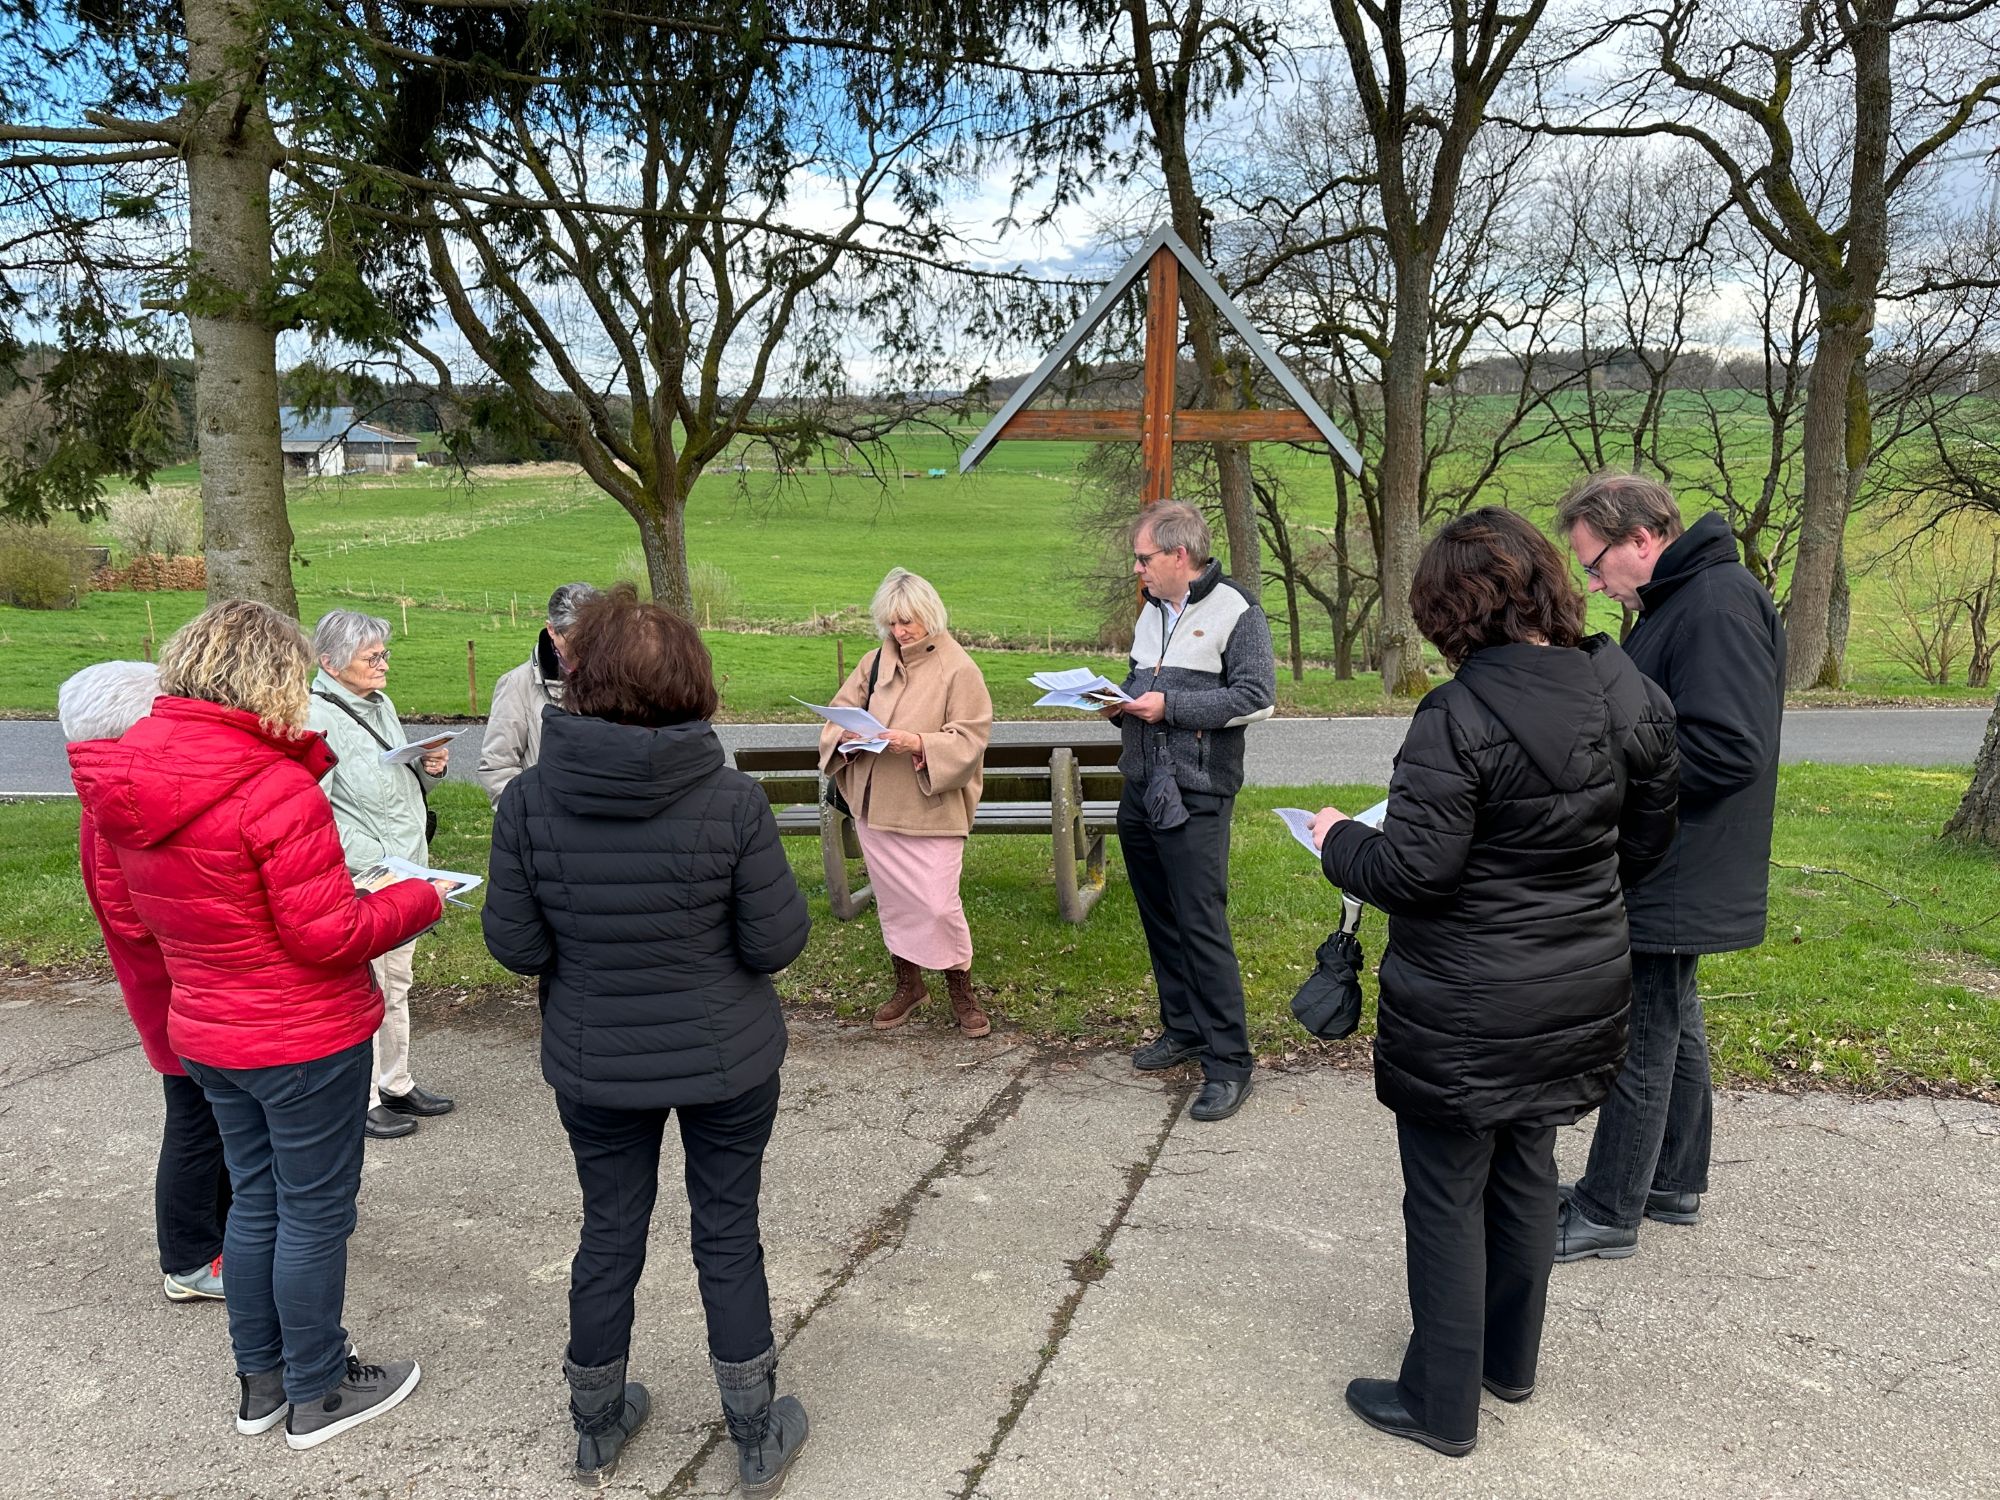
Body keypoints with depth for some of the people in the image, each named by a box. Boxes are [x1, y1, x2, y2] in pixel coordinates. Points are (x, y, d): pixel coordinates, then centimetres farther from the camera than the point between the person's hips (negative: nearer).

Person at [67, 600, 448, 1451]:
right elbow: (328, 935, -23)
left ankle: (260, 1382, 36)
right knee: (315, 1213, 9)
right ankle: (319, 1396, 25)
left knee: (255, 1199, 21)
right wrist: (417, 901, -8)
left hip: (207, 1032, 8)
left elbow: (126, 906, 10)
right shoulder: (277, 790, -25)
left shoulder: (126, 782, -2)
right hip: (305, 1040, -7)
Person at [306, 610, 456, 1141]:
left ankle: (396, 1083, 31)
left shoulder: (381, 705, 10)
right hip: (358, 880, -8)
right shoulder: (316, 719, -16)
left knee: (397, 984, 18)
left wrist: (428, 768, 1)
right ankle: (363, 1101, 16)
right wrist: (377, 859, -23)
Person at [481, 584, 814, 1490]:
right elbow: (776, 942, -15)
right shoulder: (732, 801, -20)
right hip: (726, 1062, -1)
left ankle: (597, 1432, 41)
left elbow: (515, 945, -10)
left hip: (594, 1067, 2)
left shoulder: (529, 801, -15)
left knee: (608, 1237, 20)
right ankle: (758, 1443, 32)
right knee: (728, 1241, 15)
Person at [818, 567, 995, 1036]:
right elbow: (841, 707, 11)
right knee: (893, 900, 14)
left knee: (938, 905, -5)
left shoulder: (958, 669, -9)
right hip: (875, 804, 5)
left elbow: (969, 740, -12)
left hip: (931, 808, -5)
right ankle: (908, 984, 32)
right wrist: (847, 734, -12)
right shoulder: (877, 661, 5)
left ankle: (961, 992, 15)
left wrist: (919, 744, -27)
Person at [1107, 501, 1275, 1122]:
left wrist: (1168, 706, -18)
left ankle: (1228, 1062, 0)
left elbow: (1258, 698, -17)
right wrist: (1122, 701, 5)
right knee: (1160, 921, 15)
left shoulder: (1235, 610, -9)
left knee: (1202, 926, -8)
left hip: (1194, 798, -8)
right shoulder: (1152, 611, 17)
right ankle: (1182, 1029, 30)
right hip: (1138, 791, 8)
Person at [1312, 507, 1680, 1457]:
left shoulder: (1459, 717, -25)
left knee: (1446, 1199, 9)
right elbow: (1646, 841, 8)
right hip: (1580, 991, 7)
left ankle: (1441, 1402, 25)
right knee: (1526, 1172, 24)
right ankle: (1511, 1360, 42)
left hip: (1465, 1013, -7)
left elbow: (1411, 870, -24)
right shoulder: (1630, 697, -3)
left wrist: (1339, 840, -4)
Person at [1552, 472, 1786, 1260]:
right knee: (1672, 1025, 21)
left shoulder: (1719, 604, -21)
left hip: (1673, 882, -11)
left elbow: (1727, 749, -28)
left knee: (1639, 1042, 1)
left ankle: (1607, 1214, 15)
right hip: (1671, 876, 11)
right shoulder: (1676, 602, 12)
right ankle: (1673, 1182, 36)